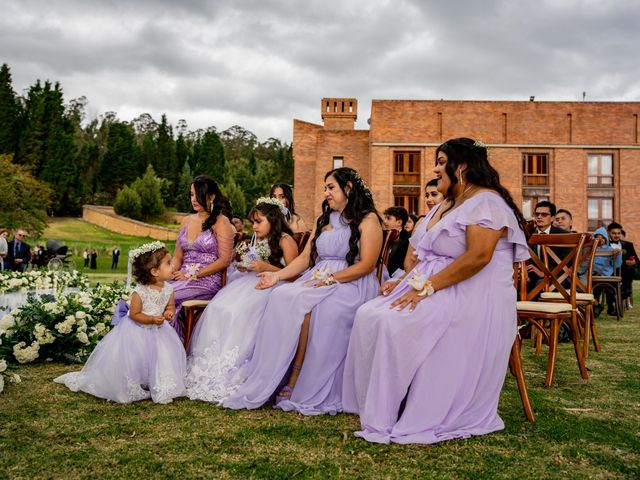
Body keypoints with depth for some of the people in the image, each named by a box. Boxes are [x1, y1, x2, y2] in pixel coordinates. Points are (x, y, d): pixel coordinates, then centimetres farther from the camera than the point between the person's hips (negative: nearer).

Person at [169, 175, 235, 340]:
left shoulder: (221, 221, -2)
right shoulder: (187, 221, 18)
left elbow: (224, 260, -9)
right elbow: (177, 257, 18)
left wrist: (192, 275, -12)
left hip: (207, 281, -5)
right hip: (183, 278, 6)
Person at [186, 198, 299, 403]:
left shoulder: (286, 240, -3)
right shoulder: (258, 238, 21)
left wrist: (266, 267, -16)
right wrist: (244, 267, 7)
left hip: (274, 286, -8)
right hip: (252, 282, 8)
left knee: (238, 312, -30)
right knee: (217, 308, -17)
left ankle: (231, 374, -23)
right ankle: (212, 364, -15)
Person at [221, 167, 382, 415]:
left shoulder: (367, 220, 2)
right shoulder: (324, 221, 24)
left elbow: (367, 264, -9)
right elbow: (305, 258, 17)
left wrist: (330, 278, -17)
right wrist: (277, 275, 2)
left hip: (351, 285, -6)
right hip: (317, 281, 6)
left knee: (304, 306, -34)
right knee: (282, 297, -25)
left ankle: (295, 382, -24)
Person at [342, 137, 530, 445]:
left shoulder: (486, 202, -11)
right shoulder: (445, 206, 21)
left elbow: (478, 257, -24)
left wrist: (426, 287, -25)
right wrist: (405, 281, 3)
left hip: (473, 299, -9)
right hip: (439, 291, 10)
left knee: (395, 323, -28)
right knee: (368, 315, -8)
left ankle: (392, 417, -14)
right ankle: (375, 405, -3)